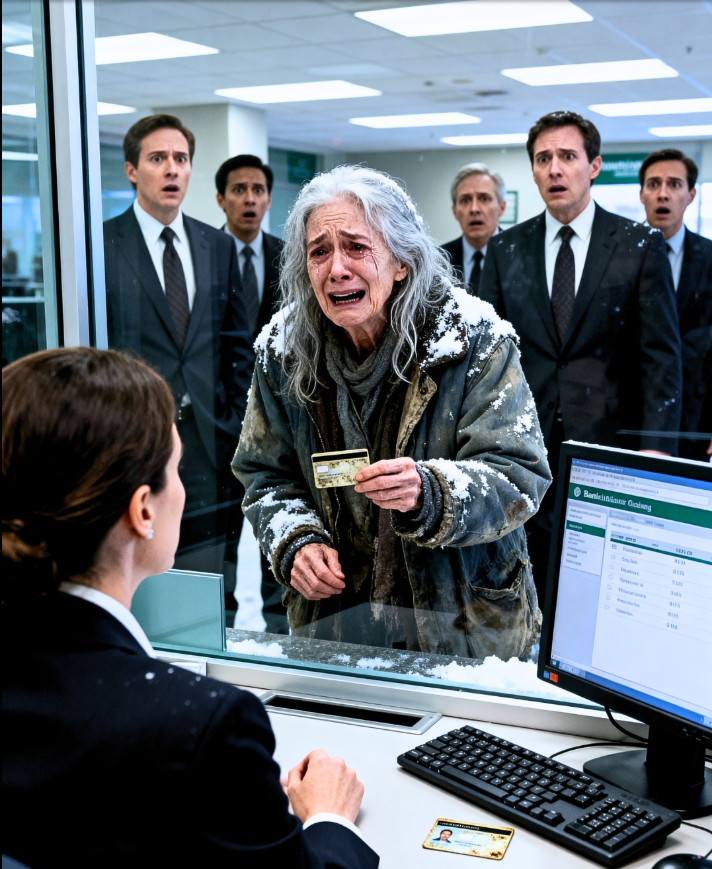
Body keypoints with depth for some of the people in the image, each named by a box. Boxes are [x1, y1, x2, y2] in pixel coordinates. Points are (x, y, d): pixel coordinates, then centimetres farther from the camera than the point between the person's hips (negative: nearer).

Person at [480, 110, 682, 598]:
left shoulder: (641, 246, 2)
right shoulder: (506, 251, 9)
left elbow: (661, 356, -2)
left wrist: (656, 449, -10)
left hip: (610, 449, -2)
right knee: (533, 591, 5)